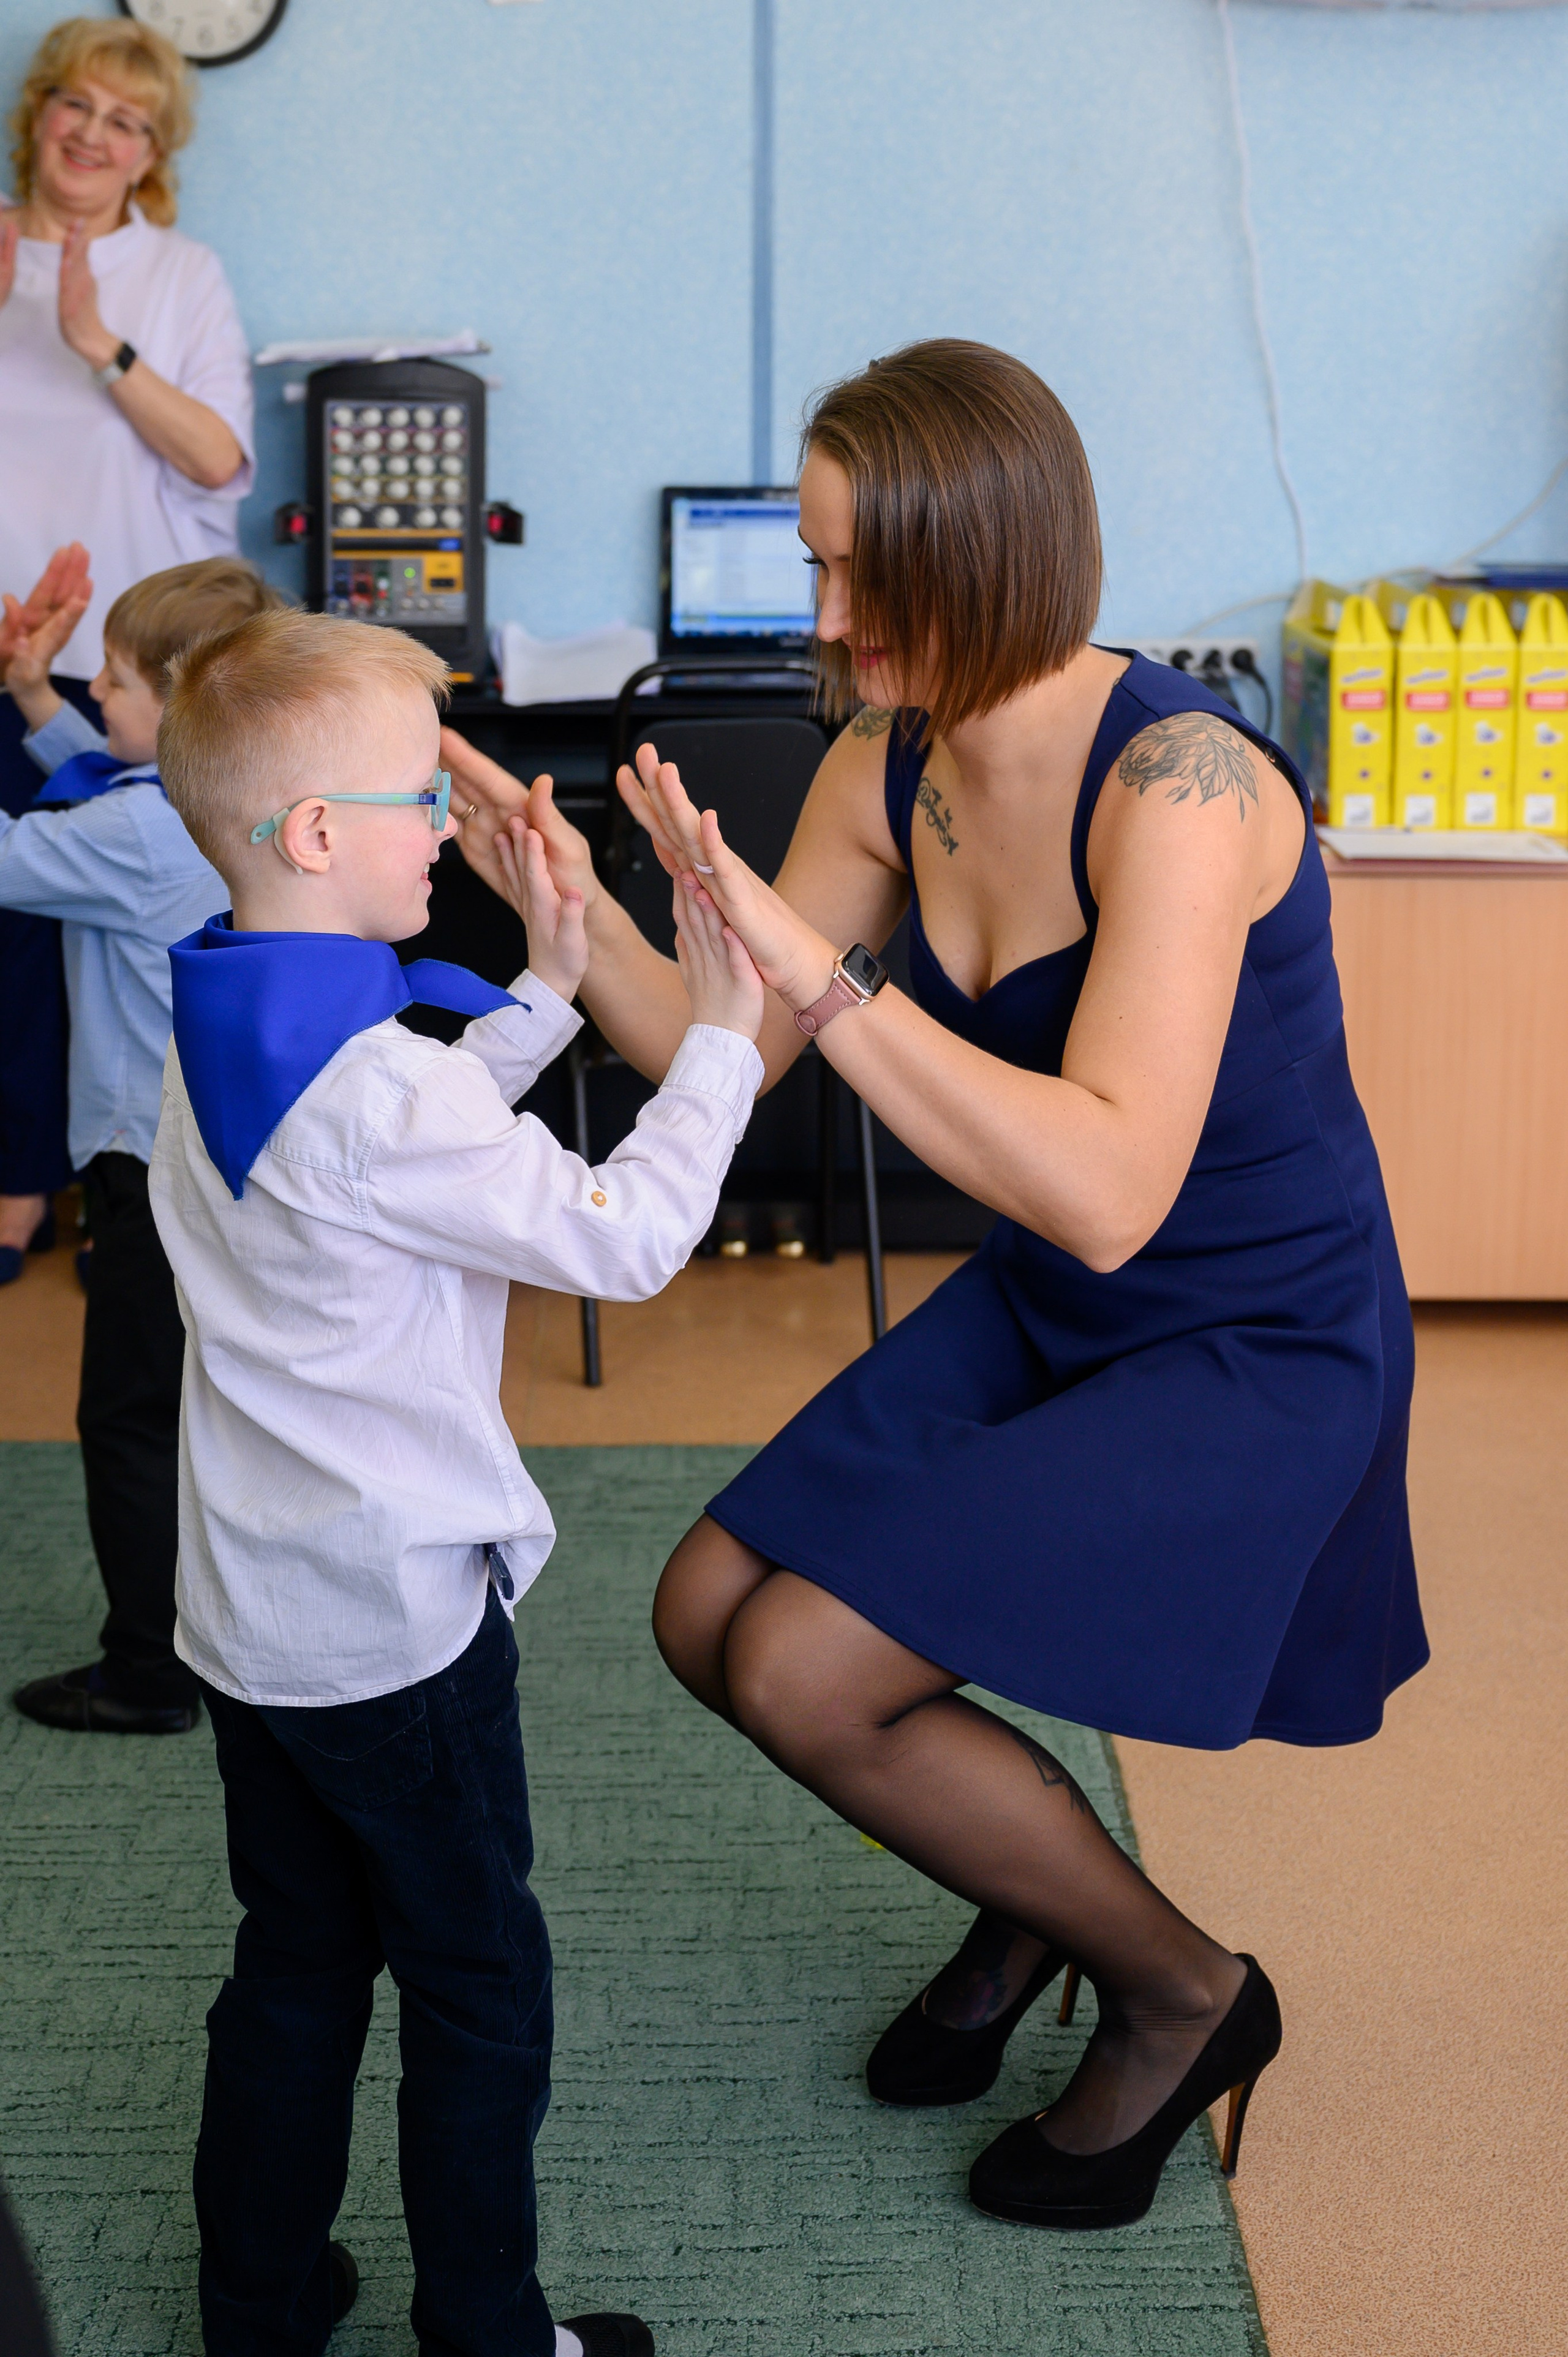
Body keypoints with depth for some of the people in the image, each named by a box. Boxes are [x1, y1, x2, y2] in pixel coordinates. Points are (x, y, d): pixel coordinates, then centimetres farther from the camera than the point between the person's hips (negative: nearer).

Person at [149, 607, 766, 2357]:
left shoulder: (219, 1031, 3)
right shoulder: (372, 1087, -27)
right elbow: (621, 1240, -25)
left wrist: (544, 995, 13)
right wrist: (718, 1041, -15)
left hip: (249, 1611, 9)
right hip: (396, 1622, -9)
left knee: (295, 1968, 20)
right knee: (479, 1987, 9)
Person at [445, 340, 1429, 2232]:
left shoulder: (1176, 781, -29)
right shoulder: (888, 768, -5)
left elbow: (1108, 1191, -38)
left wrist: (822, 974, -41)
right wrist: (577, 906, -19)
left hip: (1260, 1350, -8)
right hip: (1047, 1314, 8)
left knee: (808, 1673, -14)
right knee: (709, 1617, 5)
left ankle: (1181, 1992, 9)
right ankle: (1030, 1896, 30)